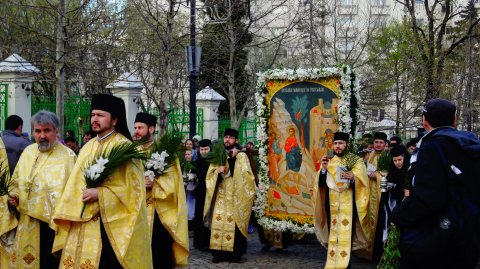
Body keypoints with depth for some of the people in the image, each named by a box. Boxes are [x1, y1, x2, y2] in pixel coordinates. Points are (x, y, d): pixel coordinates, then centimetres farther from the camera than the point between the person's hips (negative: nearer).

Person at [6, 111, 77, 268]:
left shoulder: (67, 156, -11)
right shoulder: (28, 152, 7)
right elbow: (16, 182, 18)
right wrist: (14, 196, -1)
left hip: (51, 224, -5)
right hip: (27, 223, 5)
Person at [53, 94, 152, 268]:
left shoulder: (124, 147, -6)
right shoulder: (88, 148, 13)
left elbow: (133, 186, -11)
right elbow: (76, 183, 14)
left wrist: (99, 194, -16)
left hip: (112, 224, -6)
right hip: (85, 222, 6)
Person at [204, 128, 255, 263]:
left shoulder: (241, 156, 4)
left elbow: (246, 174, -9)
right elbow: (210, 175, 8)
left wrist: (235, 158, -16)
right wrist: (218, 171, -13)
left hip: (234, 197, -3)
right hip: (220, 196, 3)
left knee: (233, 223, -7)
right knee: (219, 222, -3)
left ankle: (235, 252, -2)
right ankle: (219, 252, 1)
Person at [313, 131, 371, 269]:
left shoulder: (356, 161, 0)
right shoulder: (328, 161, 10)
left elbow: (362, 183, -10)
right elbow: (321, 183, 2)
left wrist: (353, 178, -31)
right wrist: (323, 169, -15)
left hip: (348, 206, -3)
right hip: (332, 206, 3)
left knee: (346, 236, -7)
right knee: (333, 235, 2)